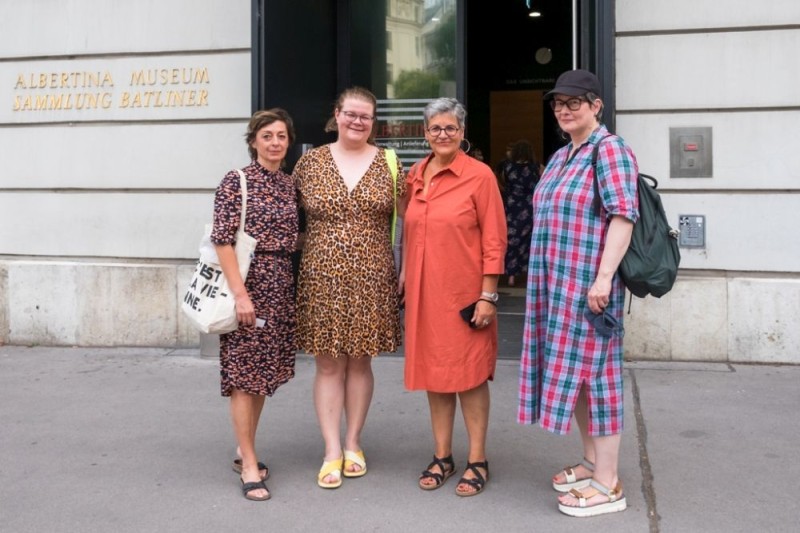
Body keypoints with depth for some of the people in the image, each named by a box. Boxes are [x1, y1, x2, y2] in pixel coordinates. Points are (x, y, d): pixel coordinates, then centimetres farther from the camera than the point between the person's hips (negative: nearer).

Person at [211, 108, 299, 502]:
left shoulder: (290, 185, 11)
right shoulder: (236, 181, -8)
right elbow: (222, 241, -14)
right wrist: (240, 293, -18)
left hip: (280, 284, 7)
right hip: (247, 280, -7)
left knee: (264, 370, 13)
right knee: (244, 371, -2)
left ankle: (244, 451, 27)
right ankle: (249, 465, 6)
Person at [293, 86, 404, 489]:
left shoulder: (388, 164, 4)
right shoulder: (311, 162, 4)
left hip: (372, 278, 0)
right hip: (322, 277, 0)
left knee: (360, 361, 9)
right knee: (328, 364, 3)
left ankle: (353, 444, 22)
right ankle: (332, 452, 10)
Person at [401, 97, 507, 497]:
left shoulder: (479, 175, -8)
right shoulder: (415, 176, 8)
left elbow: (494, 240, -9)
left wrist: (487, 295, -13)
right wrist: (405, 276, 13)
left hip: (464, 291, -5)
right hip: (423, 290, 5)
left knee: (469, 374, 2)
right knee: (434, 371, 11)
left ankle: (477, 461, 15)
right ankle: (442, 457, 24)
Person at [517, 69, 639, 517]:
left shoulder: (609, 149, -9)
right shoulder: (560, 157, 17)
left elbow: (623, 216, -18)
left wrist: (603, 277, -25)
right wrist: (546, 282, 21)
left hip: (588, 285, -9)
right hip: (559, 285, 9)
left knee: (594, 371, -4)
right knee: (573, 370, 14)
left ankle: (608, 484, 6)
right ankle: (592, 463, 28)